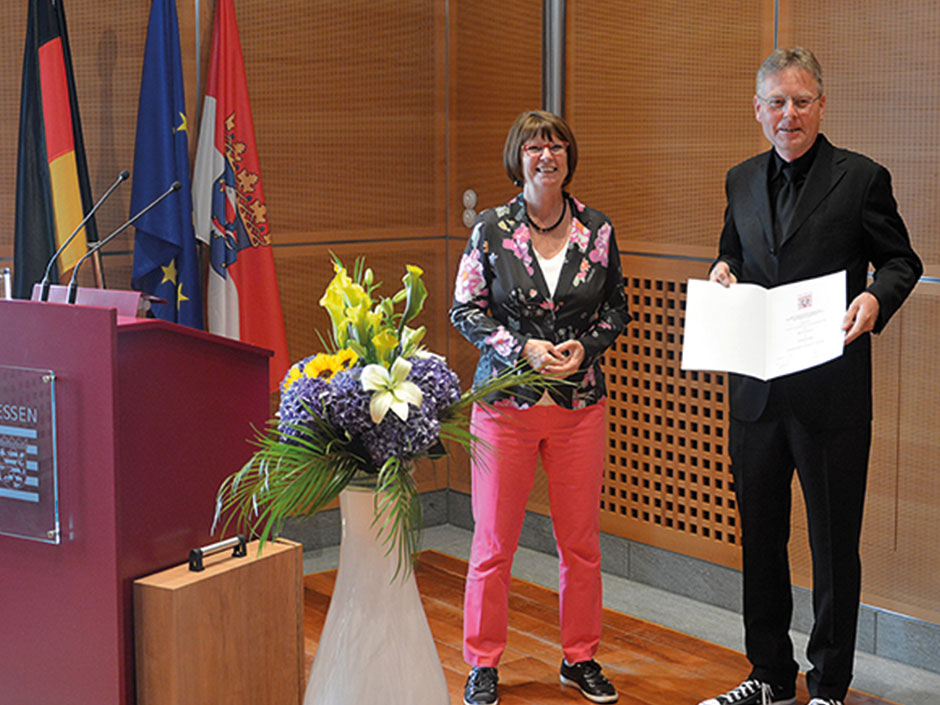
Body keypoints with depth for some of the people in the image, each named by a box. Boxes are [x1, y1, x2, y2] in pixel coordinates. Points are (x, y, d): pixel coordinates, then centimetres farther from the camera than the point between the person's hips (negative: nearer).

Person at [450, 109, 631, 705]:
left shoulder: (597, 231, 2)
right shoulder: (492, 230, -3)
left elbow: (618, 308, 11)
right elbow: (465, 309, 0)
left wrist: (585, 346, -7)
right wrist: (522, 348, -13)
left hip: (581, 402, 2)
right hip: (506, 401, -2)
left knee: (581, 541, 8)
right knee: (494, 542, 3)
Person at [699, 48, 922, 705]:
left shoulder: (861, 178, -4)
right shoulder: (742, 181, 11)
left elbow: (902, 261, 2)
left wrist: (875, 298, -18)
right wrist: (722, 271, 1)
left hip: (831, 389, -5)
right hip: (757, 389, 5)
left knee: (834, 545, 4)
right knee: (760, 535, 14)